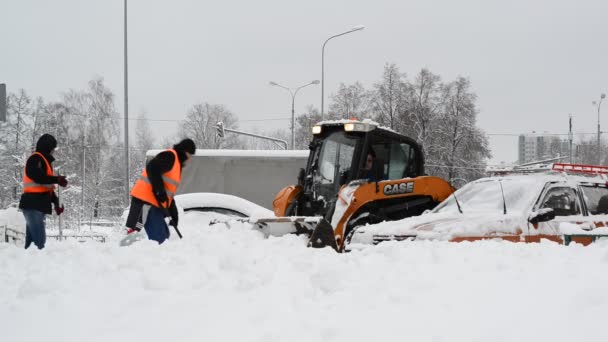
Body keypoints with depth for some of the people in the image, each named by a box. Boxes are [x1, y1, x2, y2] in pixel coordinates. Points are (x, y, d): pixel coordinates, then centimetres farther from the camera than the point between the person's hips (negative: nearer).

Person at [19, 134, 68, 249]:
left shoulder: (45, 161, 24)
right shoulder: (35, 159, -6)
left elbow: (47, 186, 25)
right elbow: (38, 177, -23)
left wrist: (56, 202, 16)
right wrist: (57, 179, -18)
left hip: (38, 205, 10)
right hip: (33, 205, -10)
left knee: (31, 239, 7)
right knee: (40, 240, -18)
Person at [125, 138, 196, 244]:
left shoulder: (177, 164, 27)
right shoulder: (170, 156, -5)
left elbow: (169, 192, 28)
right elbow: (151, 168, -23)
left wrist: (173, 213, 21)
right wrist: (160, 190, -25)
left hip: (154, 203, 11)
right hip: (144, 199, -11)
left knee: (163, 235, 8)